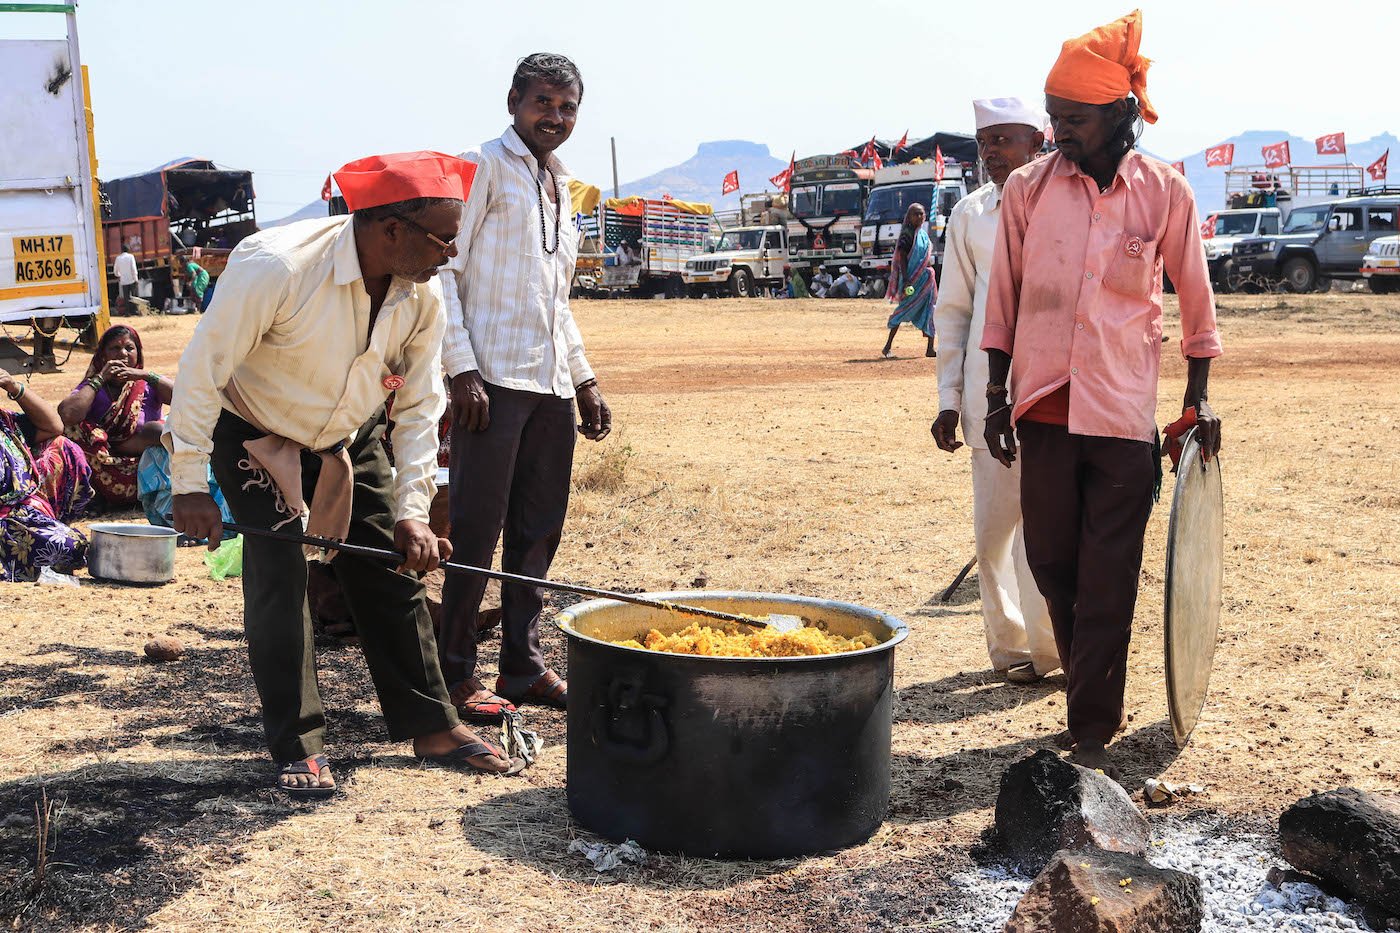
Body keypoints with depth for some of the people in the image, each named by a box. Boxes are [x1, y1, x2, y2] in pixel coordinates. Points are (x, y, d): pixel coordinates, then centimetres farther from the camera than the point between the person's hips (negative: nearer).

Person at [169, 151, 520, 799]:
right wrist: (190, 485, -26)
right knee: (278, 578, -12)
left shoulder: (422, 296, -16)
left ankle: (431, 726, 15)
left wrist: (413, 510, -14)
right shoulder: (276, 267, -34)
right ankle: (298, 747, 2)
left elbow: (419, 408, -7)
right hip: (255, 435, -5)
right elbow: (203, 369, -28)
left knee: (391, 575, 4)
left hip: (349, 441, 5)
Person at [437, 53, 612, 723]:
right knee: (476, 530, -5)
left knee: (538, 531, 10)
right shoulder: (483, 167, -3)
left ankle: (523, 666, 20)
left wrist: (584, 380, 21)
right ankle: (454, 676, 3)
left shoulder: (560, 187, 21)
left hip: (553, 386, 8)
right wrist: (461, 368, -18)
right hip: (493, 382, -8)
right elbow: (442, 270, -10)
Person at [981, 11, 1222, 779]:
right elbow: (1003, 297, 7)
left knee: (1107, 584, -1)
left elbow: (1196, 302, 8)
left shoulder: (1166, 194, -2)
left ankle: (1092, 734, 7)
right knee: (1050, 562, 10)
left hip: (1124, 414, -2)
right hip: (1046, 406, 2)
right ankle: (1093, 691, 32)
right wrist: (996, 395, 4)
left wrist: (1198, 399, 9)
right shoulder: (1028, 188, 0)